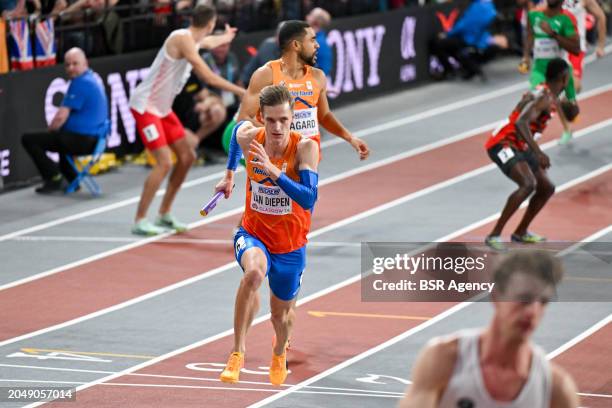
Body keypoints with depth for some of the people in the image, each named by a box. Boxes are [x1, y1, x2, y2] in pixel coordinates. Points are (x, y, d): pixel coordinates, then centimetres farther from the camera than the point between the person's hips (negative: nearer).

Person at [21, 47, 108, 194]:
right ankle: (72, 179, 32)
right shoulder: (94, 78, 14)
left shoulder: (80, 83, -17)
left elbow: (61, 117, -19)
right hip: (95, 138, 10)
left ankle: (54, 178, -4)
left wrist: (49, 131, 1)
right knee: (61, 136, 42)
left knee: (29, 139, -7)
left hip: (82, 140, -10)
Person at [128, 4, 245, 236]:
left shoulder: (193, 40, 8)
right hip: (145, 106, -10)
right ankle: (139, 222, -12)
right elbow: (208, 77, -28)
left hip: (162, 108, 10)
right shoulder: (183, 39, -22)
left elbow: (208, 42, 36)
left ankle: (164, 215, 19)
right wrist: (240, 91, -24)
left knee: (187, 157, 10)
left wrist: (226, 37, 56)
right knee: (164, 162, -18)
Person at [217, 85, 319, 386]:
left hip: (290, 245, 0)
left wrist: (274, 172, -46)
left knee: (281, 312, 18)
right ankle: (238, 352, -27)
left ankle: (279, 353, 56)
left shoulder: (305, 148, -23)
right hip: (253, 234, 0)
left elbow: (309, 199, -34)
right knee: (254, 271, -36)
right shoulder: (248, 137, -14)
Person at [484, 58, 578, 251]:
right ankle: (494, 235, -29)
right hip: (503, 144, -10)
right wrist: (537, 152, -38)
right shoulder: (544, 97, -20)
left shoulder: (548, 95, 11)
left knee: (547, 188, 14)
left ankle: (521, 232, 31)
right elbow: (520, 123, -34)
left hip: (519, 147, 10)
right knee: (528, 184, -30)